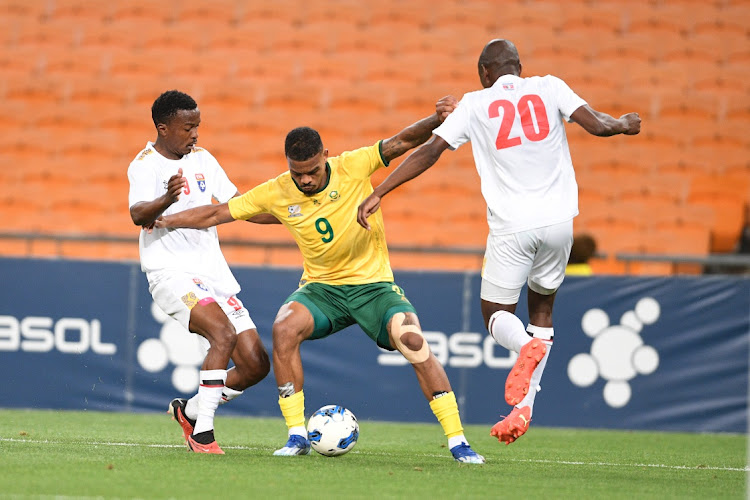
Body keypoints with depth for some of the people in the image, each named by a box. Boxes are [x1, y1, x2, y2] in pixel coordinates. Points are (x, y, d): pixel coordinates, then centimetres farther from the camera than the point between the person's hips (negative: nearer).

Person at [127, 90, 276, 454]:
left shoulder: (202, 159, 13)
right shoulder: (146, 164, -8)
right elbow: (138, 215, -25)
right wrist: (167, 199, -46)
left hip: (214, 273, 7)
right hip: (172, 273, -7)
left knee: (256, 365, 0)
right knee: (224, 333, -31)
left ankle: (189, 411, 21)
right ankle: (202, 432, -26)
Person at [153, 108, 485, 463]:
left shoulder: (354, 166, -11)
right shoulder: (277, 193, -5)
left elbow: (403, 141, -16)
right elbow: (217, 213, 3)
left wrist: (438, 120, -32)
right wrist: (164, 220, 1)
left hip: (373, 284, -2)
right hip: (321, 287, 2)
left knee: (413, 340, -26)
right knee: (284, 328, -29)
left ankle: (457, 442, -17)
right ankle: (297, 436, -18)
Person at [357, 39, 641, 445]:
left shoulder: (475, 104, 4)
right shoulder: (549, 88, 7)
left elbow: (429, 152, 0)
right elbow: (596, 125, -3)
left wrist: (378, 194, 3)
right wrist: (624, 124, 20)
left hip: (511, 226, -2)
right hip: (558, 219, 2)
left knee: (496, 313, 12)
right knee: (542, 308, 20)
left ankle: (527, 346, -26)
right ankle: (523, 407, 7)